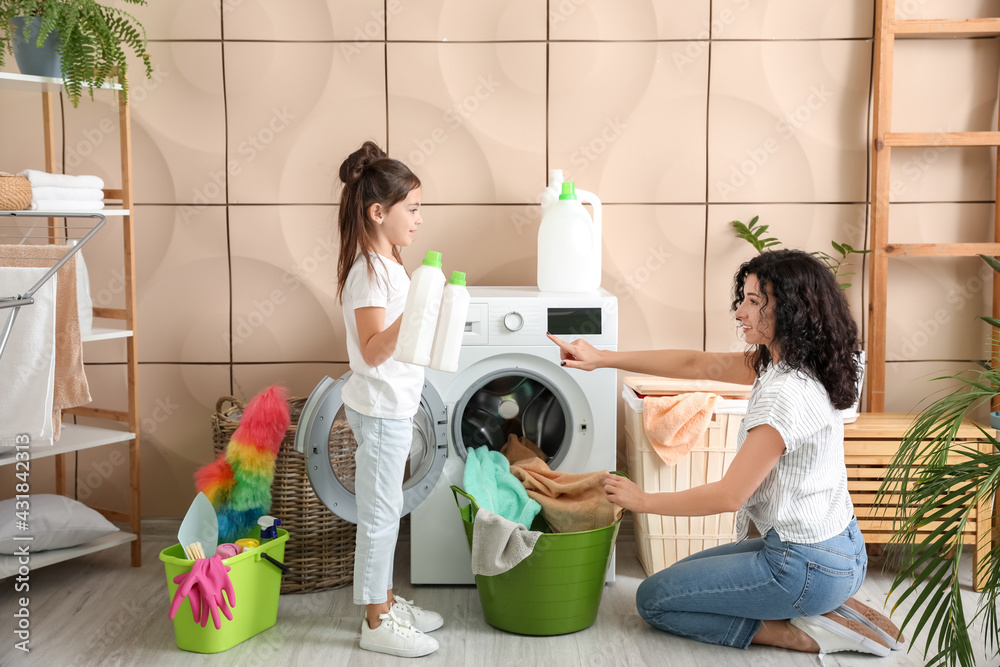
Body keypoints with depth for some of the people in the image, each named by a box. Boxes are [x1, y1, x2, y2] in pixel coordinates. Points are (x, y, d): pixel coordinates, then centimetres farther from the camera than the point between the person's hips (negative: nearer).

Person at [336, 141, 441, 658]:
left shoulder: (386, 264, 10)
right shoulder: (369, 271, -21)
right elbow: (373, 349, -28)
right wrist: (412, 313, -39)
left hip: (393, 406, 10)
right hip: (380, 408, -10)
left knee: (385, 513, 18)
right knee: (380, 515, 1)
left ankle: (386, 602, 32)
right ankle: (377, 624, 13)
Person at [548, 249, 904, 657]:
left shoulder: (786, 394, -26)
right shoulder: (780, 365, 2)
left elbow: (728, 496, -21)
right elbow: (697, 365, 10)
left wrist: (643, 501, -8)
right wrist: (603, 359, 10)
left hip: (809, 566, -9)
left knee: (654, 600, 4)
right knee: (685, 574, 27)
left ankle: (804, 633, -1)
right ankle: (830, 606, 13)